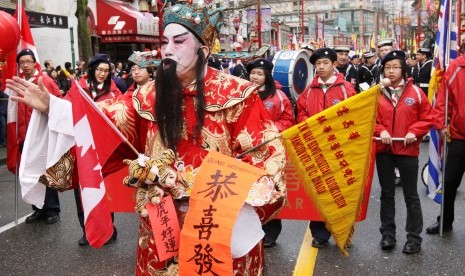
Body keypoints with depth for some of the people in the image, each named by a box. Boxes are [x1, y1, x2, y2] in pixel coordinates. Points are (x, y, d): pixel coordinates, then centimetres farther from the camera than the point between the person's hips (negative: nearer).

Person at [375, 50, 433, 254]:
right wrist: (380, 131, -13)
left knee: (411, 195, 6)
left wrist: (414, 132, -14)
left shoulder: (415, 92, -3)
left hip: (408, 150, -2)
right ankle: (387, 233, 24)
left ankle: (414, 237, 17)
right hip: (383, 150, 2)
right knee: (387, 193, 13)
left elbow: (427, 118, 0)